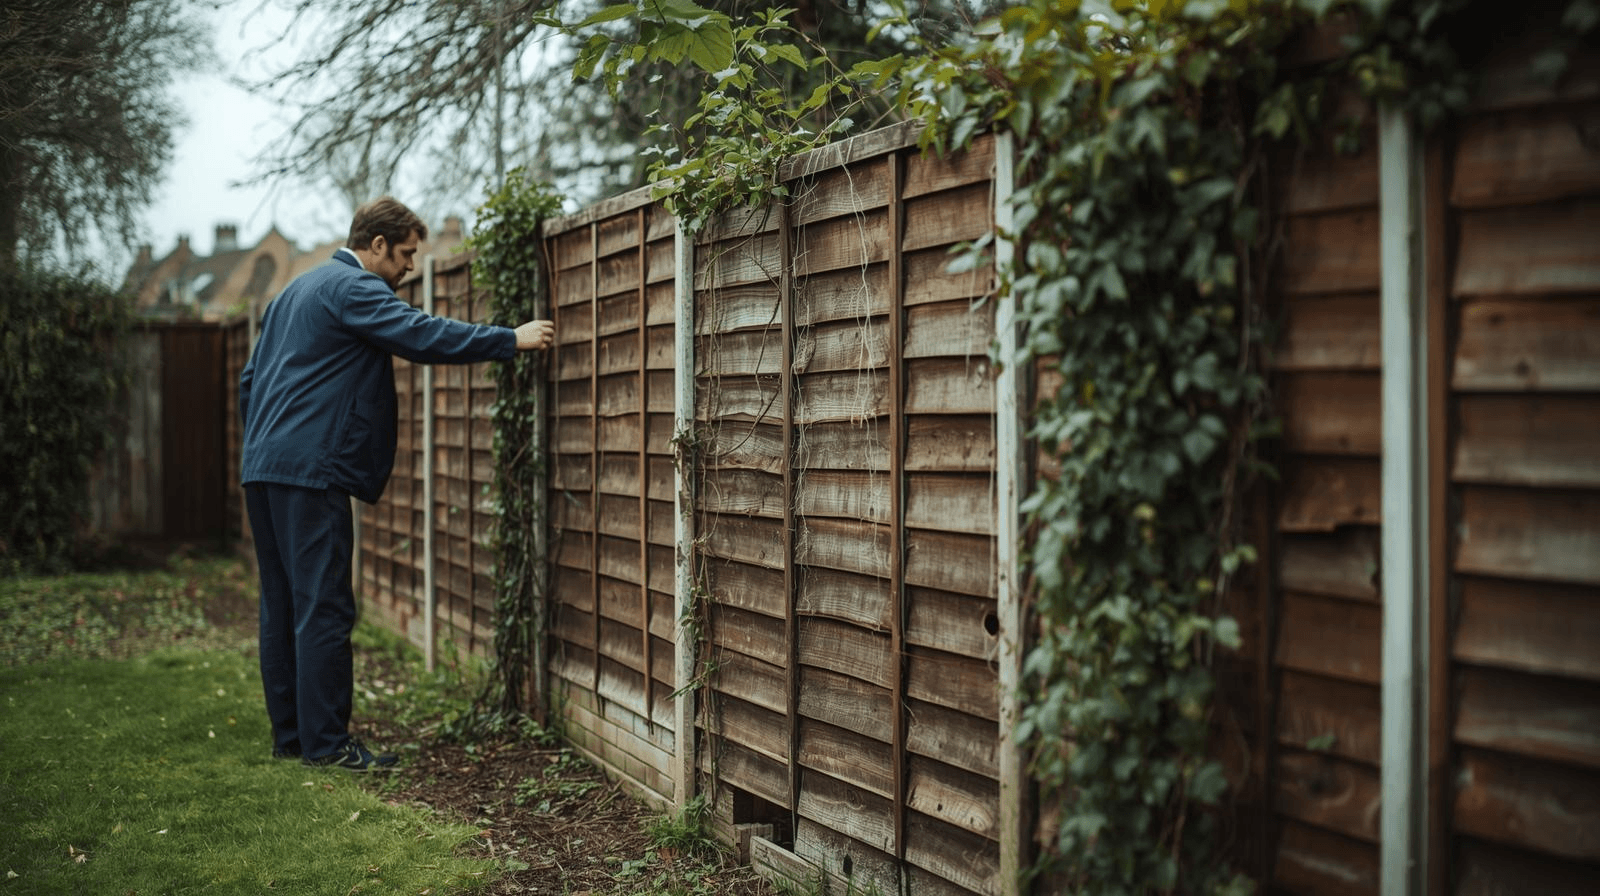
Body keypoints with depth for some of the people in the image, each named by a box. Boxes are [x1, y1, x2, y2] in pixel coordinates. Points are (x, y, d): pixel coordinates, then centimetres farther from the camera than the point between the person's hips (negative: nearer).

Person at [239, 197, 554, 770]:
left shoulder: (296, 291, 24)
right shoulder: (352, 289, -8)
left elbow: (250, 378, 28)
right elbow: (422, 335, -21)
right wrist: (512, 340, -18)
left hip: (262, 469, 10)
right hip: (311, 470, -10)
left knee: (282, 605, 12)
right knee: (324, 608, -7)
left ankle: (290, 734, 18)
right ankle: (325, 742, -5)